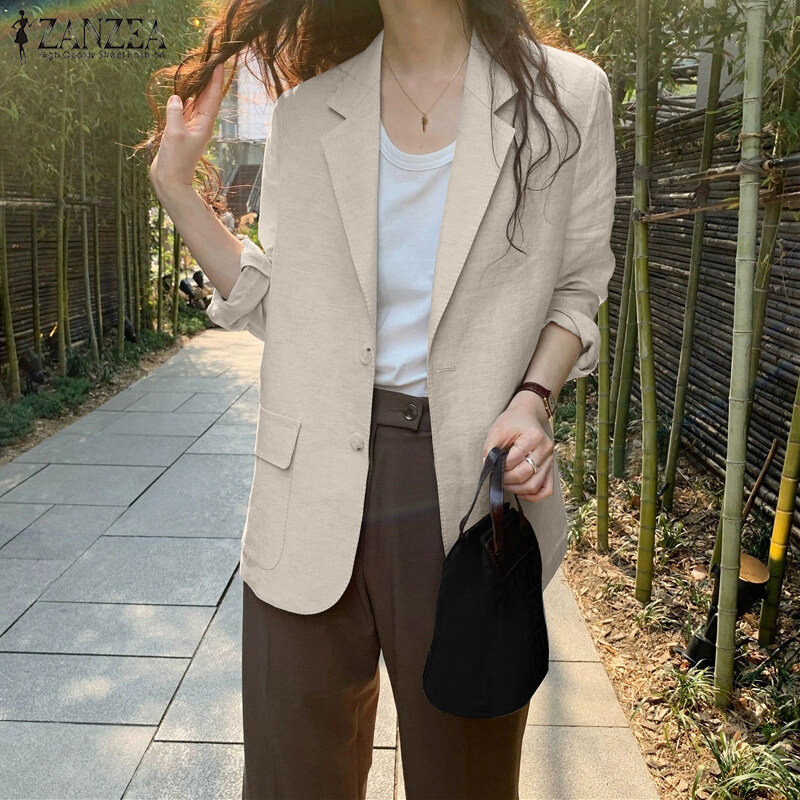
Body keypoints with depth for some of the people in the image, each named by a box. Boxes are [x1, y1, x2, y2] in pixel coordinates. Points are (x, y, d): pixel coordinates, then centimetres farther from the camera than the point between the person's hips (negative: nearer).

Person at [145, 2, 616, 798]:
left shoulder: (566, 95, 1)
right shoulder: (306, 114, 7)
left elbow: (576, 287, 6)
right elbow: (277, 305, 9)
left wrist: (533, 398, -12)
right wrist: (175, 181, 3)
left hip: (472, 478, -1)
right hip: (317, 486, 2)